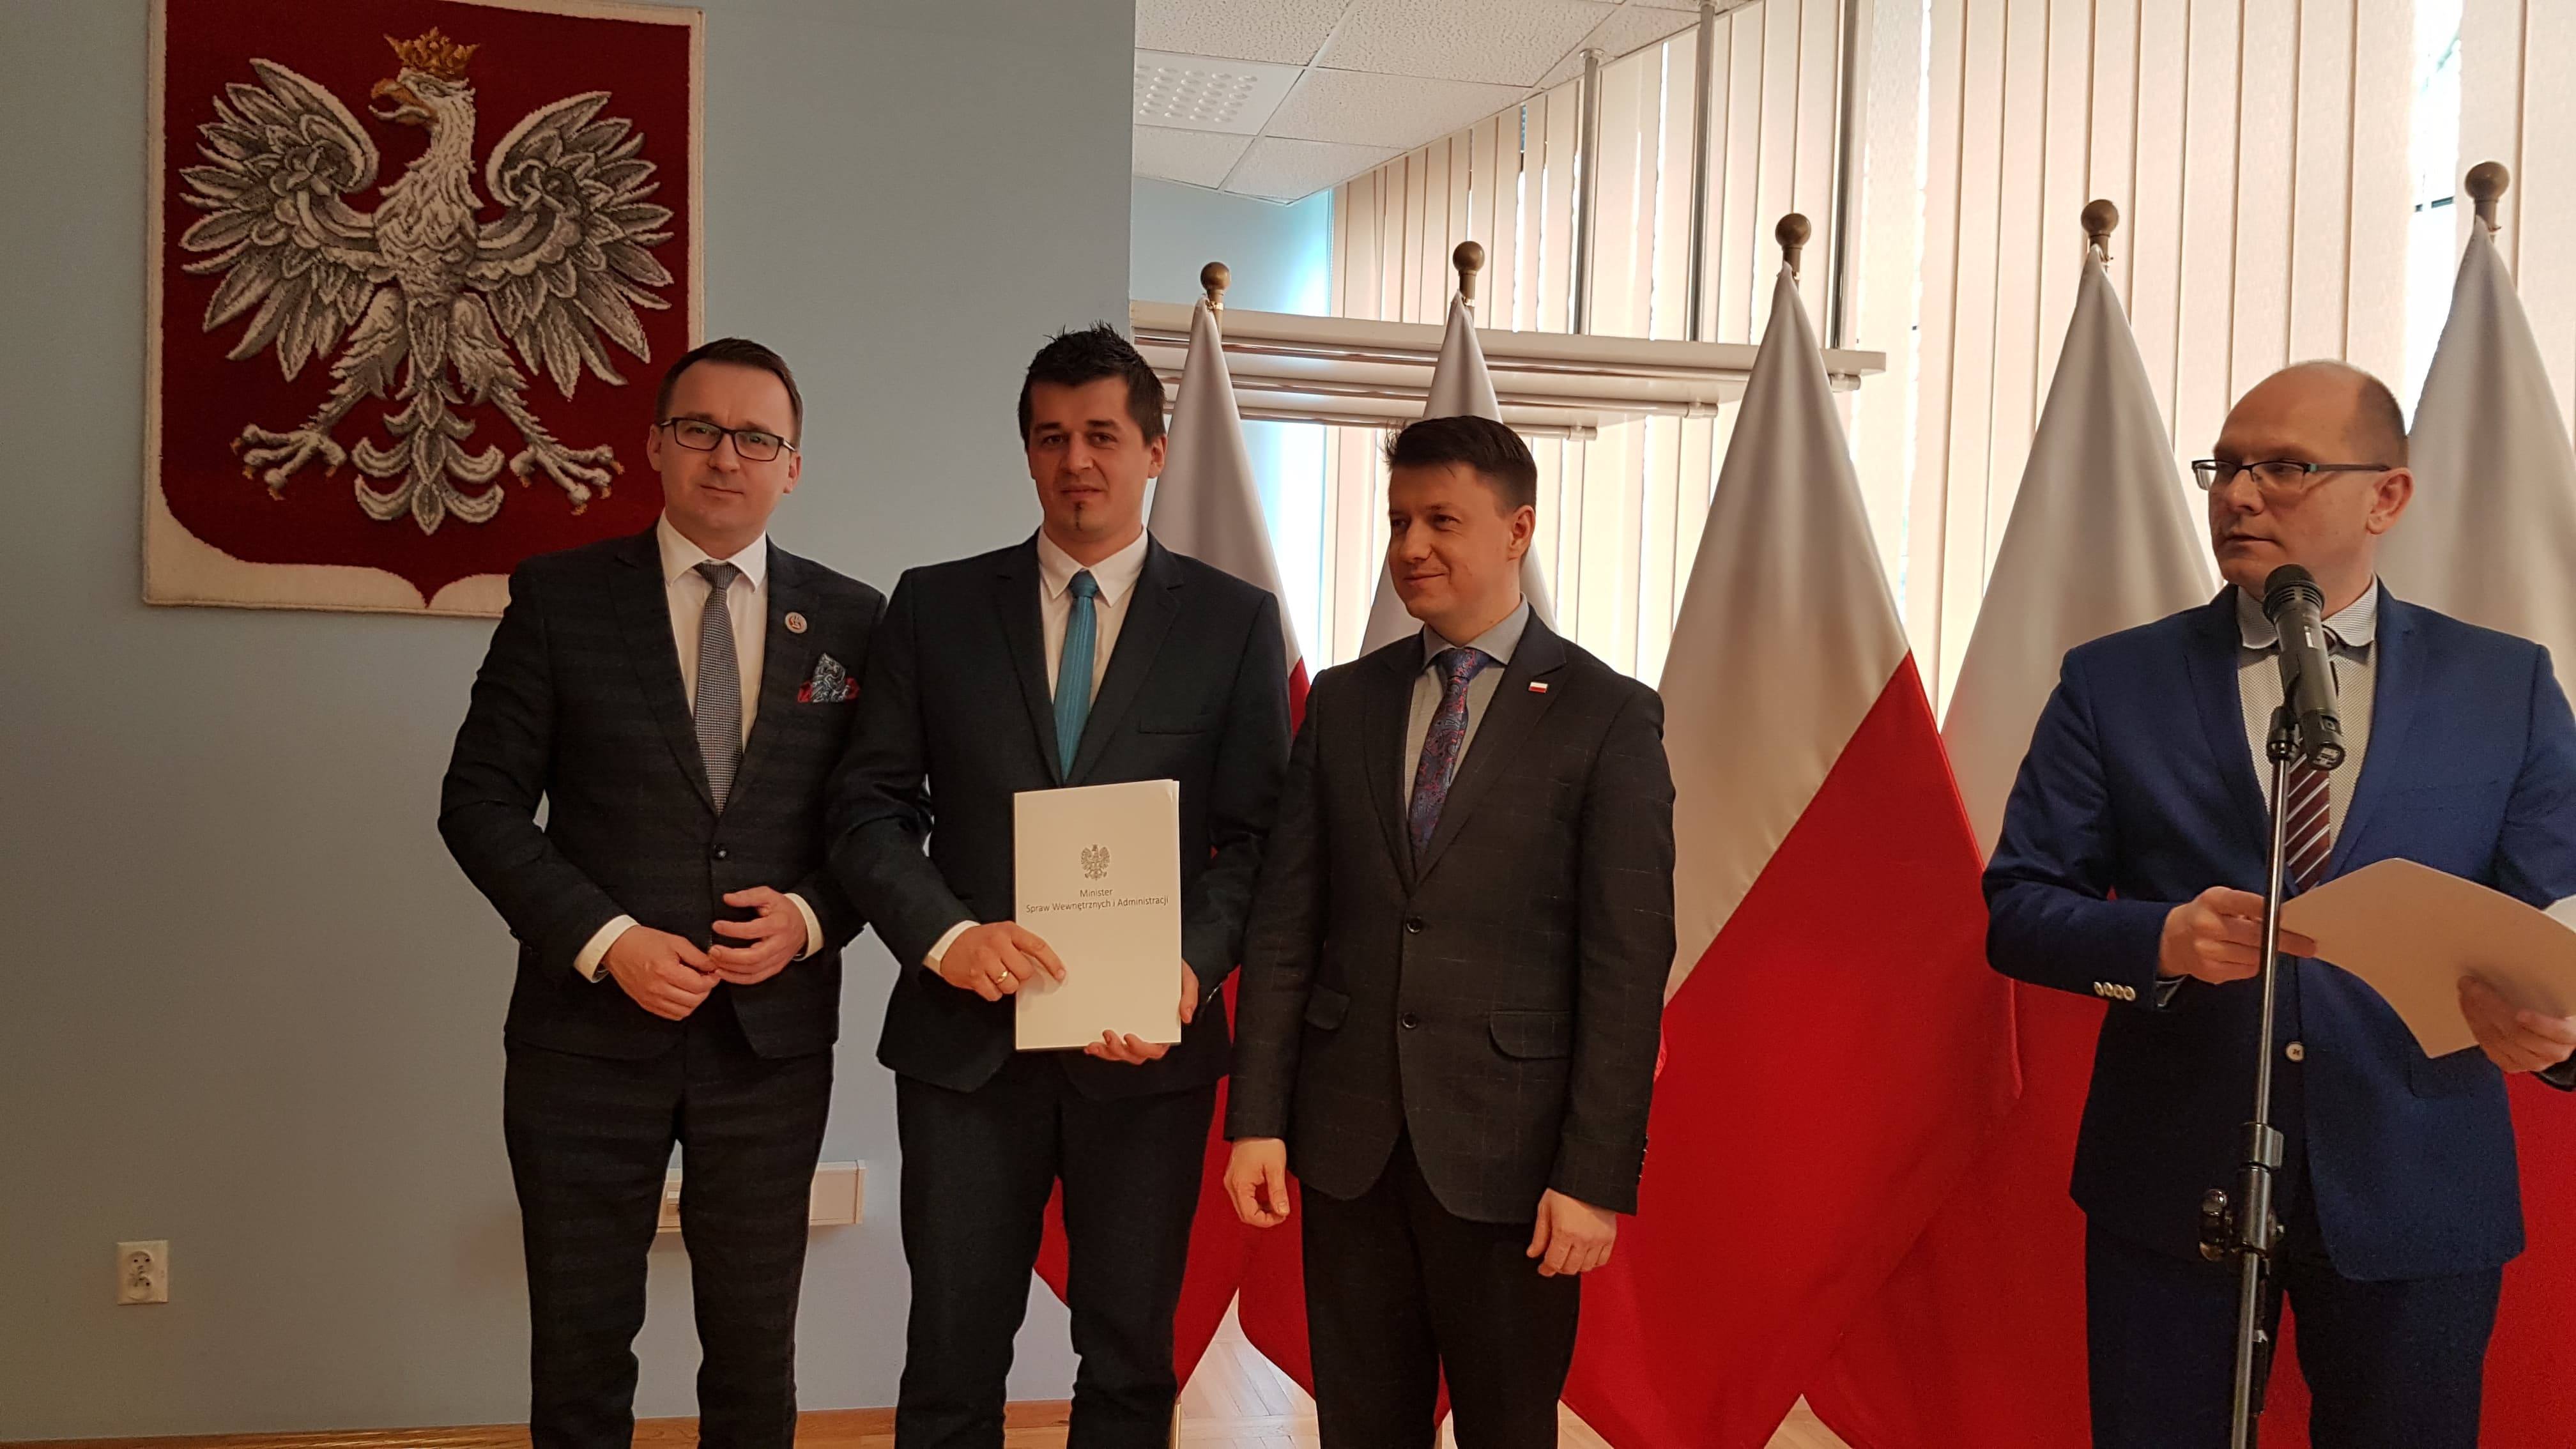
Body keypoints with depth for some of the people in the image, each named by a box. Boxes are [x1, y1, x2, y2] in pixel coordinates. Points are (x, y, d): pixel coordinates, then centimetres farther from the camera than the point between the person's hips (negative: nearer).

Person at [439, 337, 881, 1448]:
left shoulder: (851, 620, 3)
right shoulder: (558, 597, -1)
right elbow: (480, 801, -2)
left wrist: (810, 918, -11)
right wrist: (606, 940, -13)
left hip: (772, 1036, 1)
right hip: (590, 1033, -1)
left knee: (756, 1345, 12)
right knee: (579, 1344, 10)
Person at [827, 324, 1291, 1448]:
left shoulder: (1234, 620, 4)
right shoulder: (935, 606, 6)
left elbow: (1257, 834, 0)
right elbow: (868, 808, 2)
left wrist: (1192, 965, -17)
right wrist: (946, 934, -16)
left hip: (1147, 1045, 0)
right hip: (968, 1033, 1)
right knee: (952, 1356, 8)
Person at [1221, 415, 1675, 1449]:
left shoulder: (1608, 716, -5)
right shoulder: (1344, 702, 7)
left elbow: (1628, 964, -9)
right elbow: (1286, 921, 6)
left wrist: (1597, 1175, -12)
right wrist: (1257, 1116, 0)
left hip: (1508, 1150, -3)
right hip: (1348, 1141, 3)